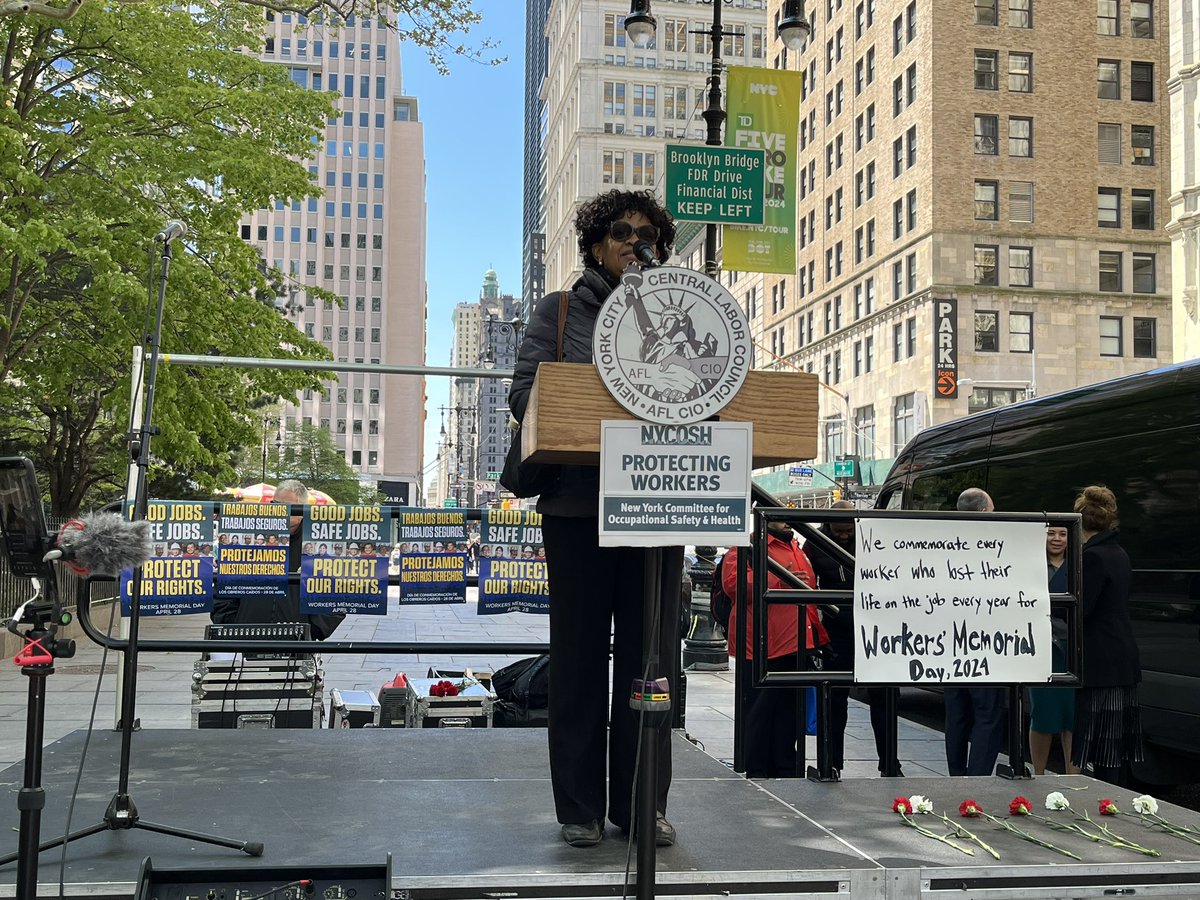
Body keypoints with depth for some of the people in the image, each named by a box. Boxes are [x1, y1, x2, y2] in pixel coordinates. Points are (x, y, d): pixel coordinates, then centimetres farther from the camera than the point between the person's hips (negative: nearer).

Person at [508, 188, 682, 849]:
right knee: (580, 656, 3)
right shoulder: (560, 311, 8)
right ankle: (579, 808, 13)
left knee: (653, 656, 4)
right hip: (579, 503, -2)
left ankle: (643, 804, 15)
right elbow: (524, 393, -1)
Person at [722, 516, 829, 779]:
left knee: (789, 710, 12)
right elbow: (733, 581, -20)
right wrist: (779, 580, -23)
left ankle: (785, 769, 20)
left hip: (795, 644, 8)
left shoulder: (796, 549, 23)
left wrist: (818, 633, 25)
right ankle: (757, 773, 5)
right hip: (764, 646, -8)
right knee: (760, 709, -2)